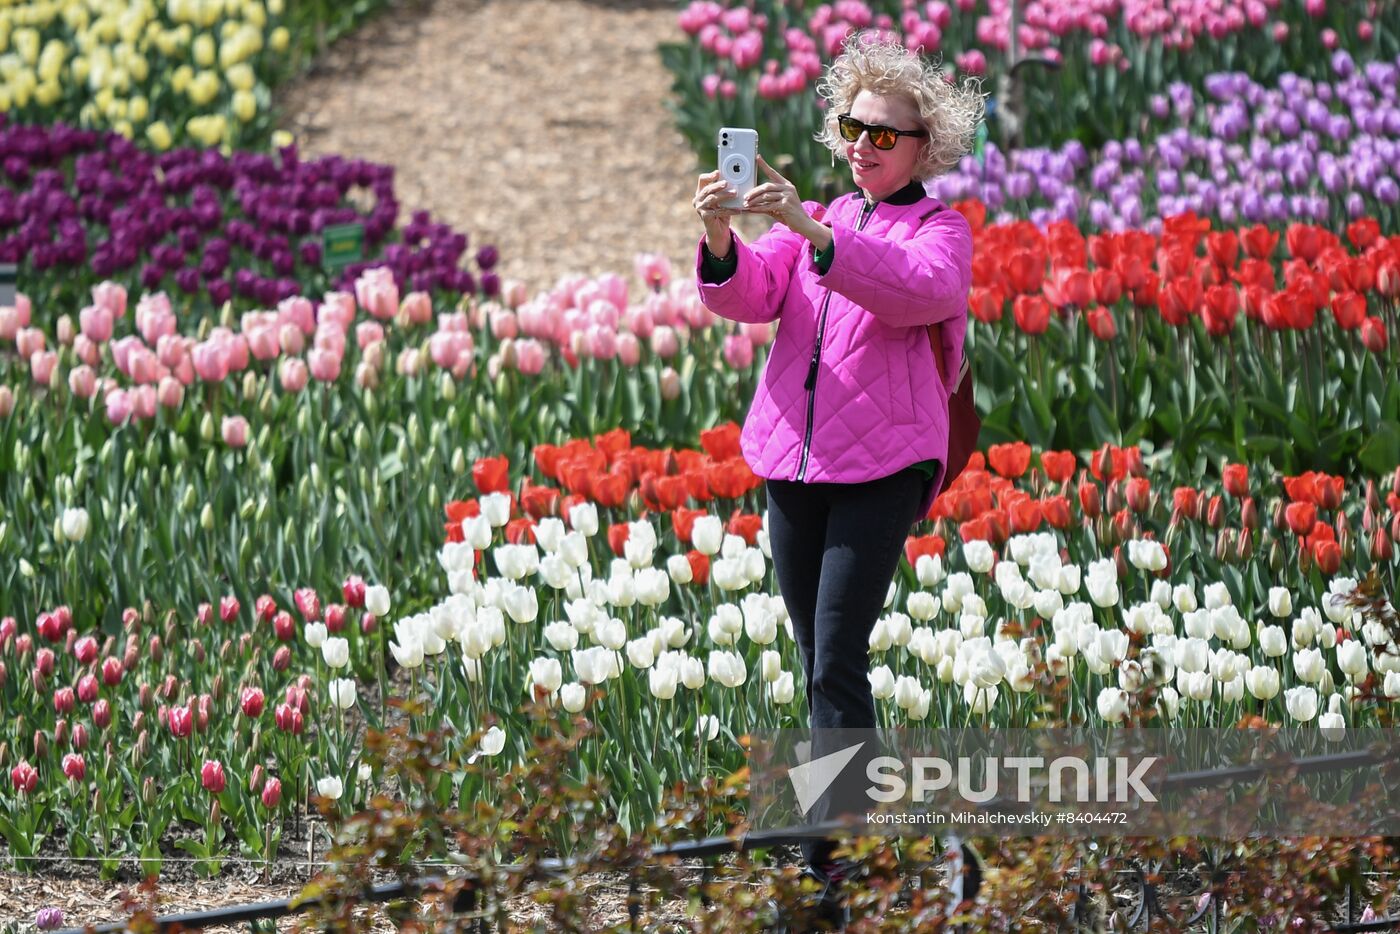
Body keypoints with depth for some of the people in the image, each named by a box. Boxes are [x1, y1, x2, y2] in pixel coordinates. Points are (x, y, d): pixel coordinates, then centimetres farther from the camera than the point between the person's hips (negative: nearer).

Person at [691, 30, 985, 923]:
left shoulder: (941, 230, 3)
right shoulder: (814, 225, 19)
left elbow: (920, 290, -20)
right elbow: (749, 294, 2)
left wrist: (815, 233, -31)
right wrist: (723, 239, -21)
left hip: (881, 467, -6)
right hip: (793, 462, 6)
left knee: (839, 659, -14)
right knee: (818, 659, 9)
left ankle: (825, 844, -16)